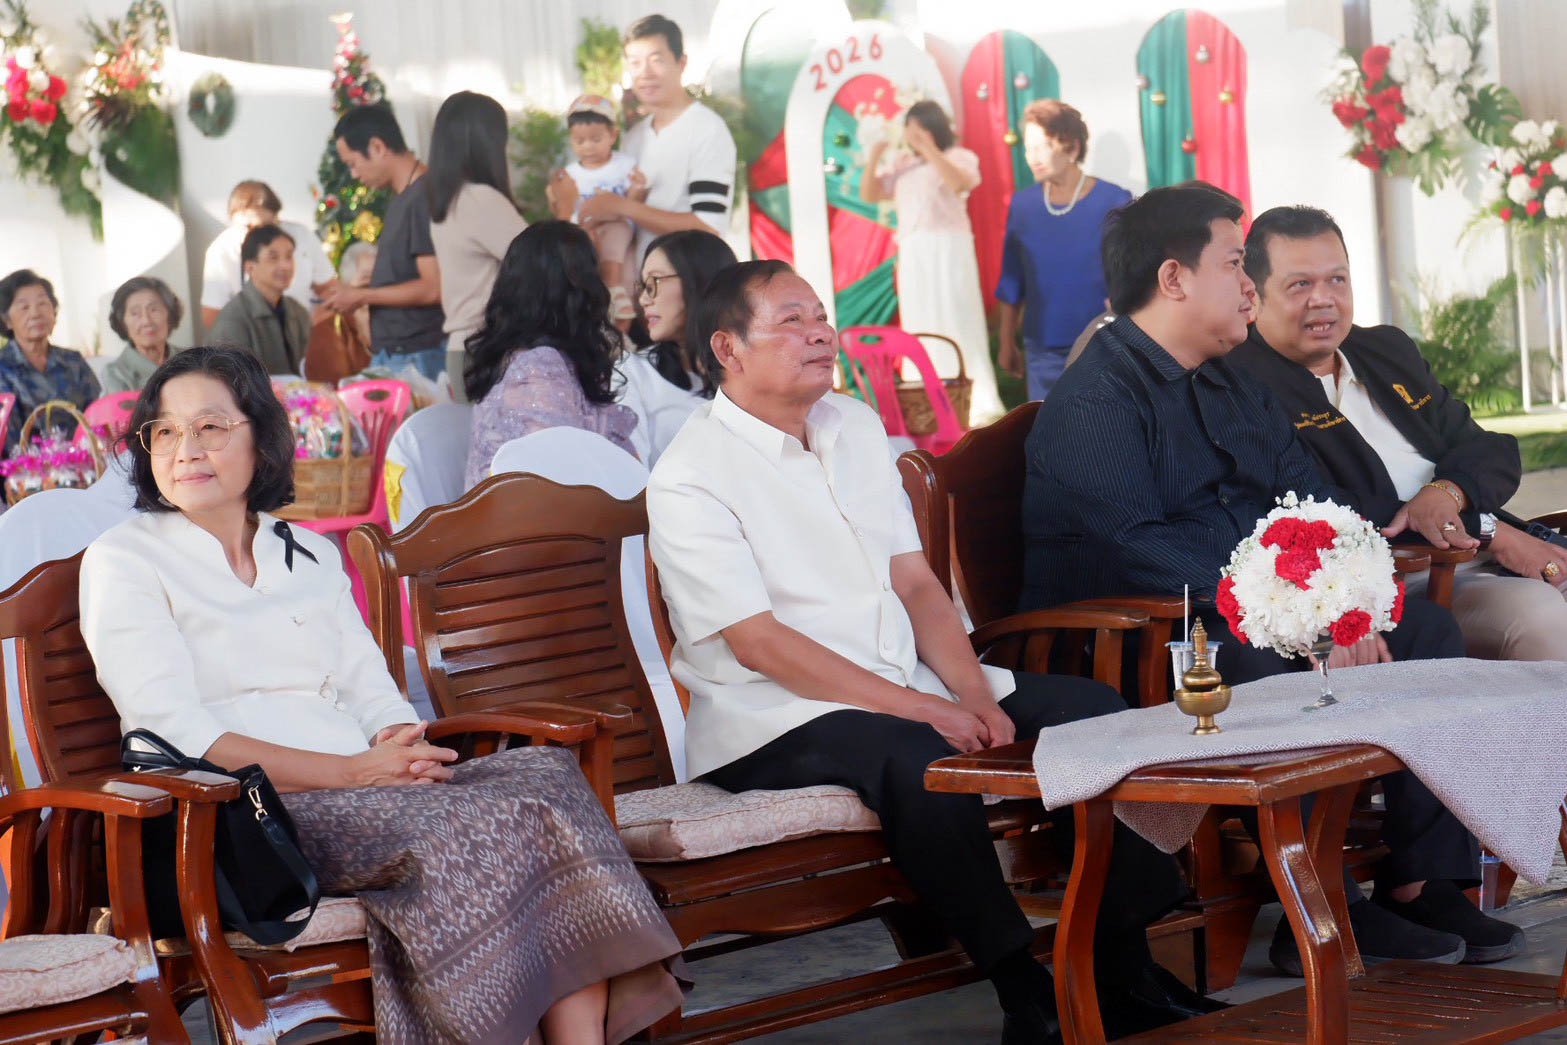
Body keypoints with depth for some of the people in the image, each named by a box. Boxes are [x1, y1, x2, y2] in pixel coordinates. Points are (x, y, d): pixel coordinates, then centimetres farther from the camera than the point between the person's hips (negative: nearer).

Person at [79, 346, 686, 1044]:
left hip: (369, 789, 6)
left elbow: (375, 693, 16)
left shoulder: (309, 554, 23)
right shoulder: (121, 561, 4)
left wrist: (406, 749, -10)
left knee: (544, 775, -23)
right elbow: (177, 736, -9)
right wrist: (353, 770, -16)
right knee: (460, 830, -32)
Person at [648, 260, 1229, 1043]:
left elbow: (914, 582, 12)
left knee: (1089, 710, -7)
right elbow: (758, 642, -17)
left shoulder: (856, 427, 13)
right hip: (773, 722, -8)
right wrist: (918, 708, -21)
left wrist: (975, 695, -6)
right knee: (921, 760, -36)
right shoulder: (688, 479, -11)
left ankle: (1125, 974, -5)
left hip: (906, 686, 8)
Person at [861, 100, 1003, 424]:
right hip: (912, 254, 5)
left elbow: (959, 183, -19)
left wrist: (929, 149, -22)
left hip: (949, 249, -5)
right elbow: (869, 195, 13)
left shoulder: (959, 157, 2)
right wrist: (873, 161, -2)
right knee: (919, 328, 6)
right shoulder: (901, 165, 15)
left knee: (961, 324, -10)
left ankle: (983, 404, -14)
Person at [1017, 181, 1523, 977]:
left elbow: (1312, 507, 15)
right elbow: (1135, 549, -23)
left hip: (1257, 622, 9)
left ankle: (1424, 882, -7)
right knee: (1280, 671, -35)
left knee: (1427, 628, -5)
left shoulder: (1235, 388, 20)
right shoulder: (1094, 400, -11)